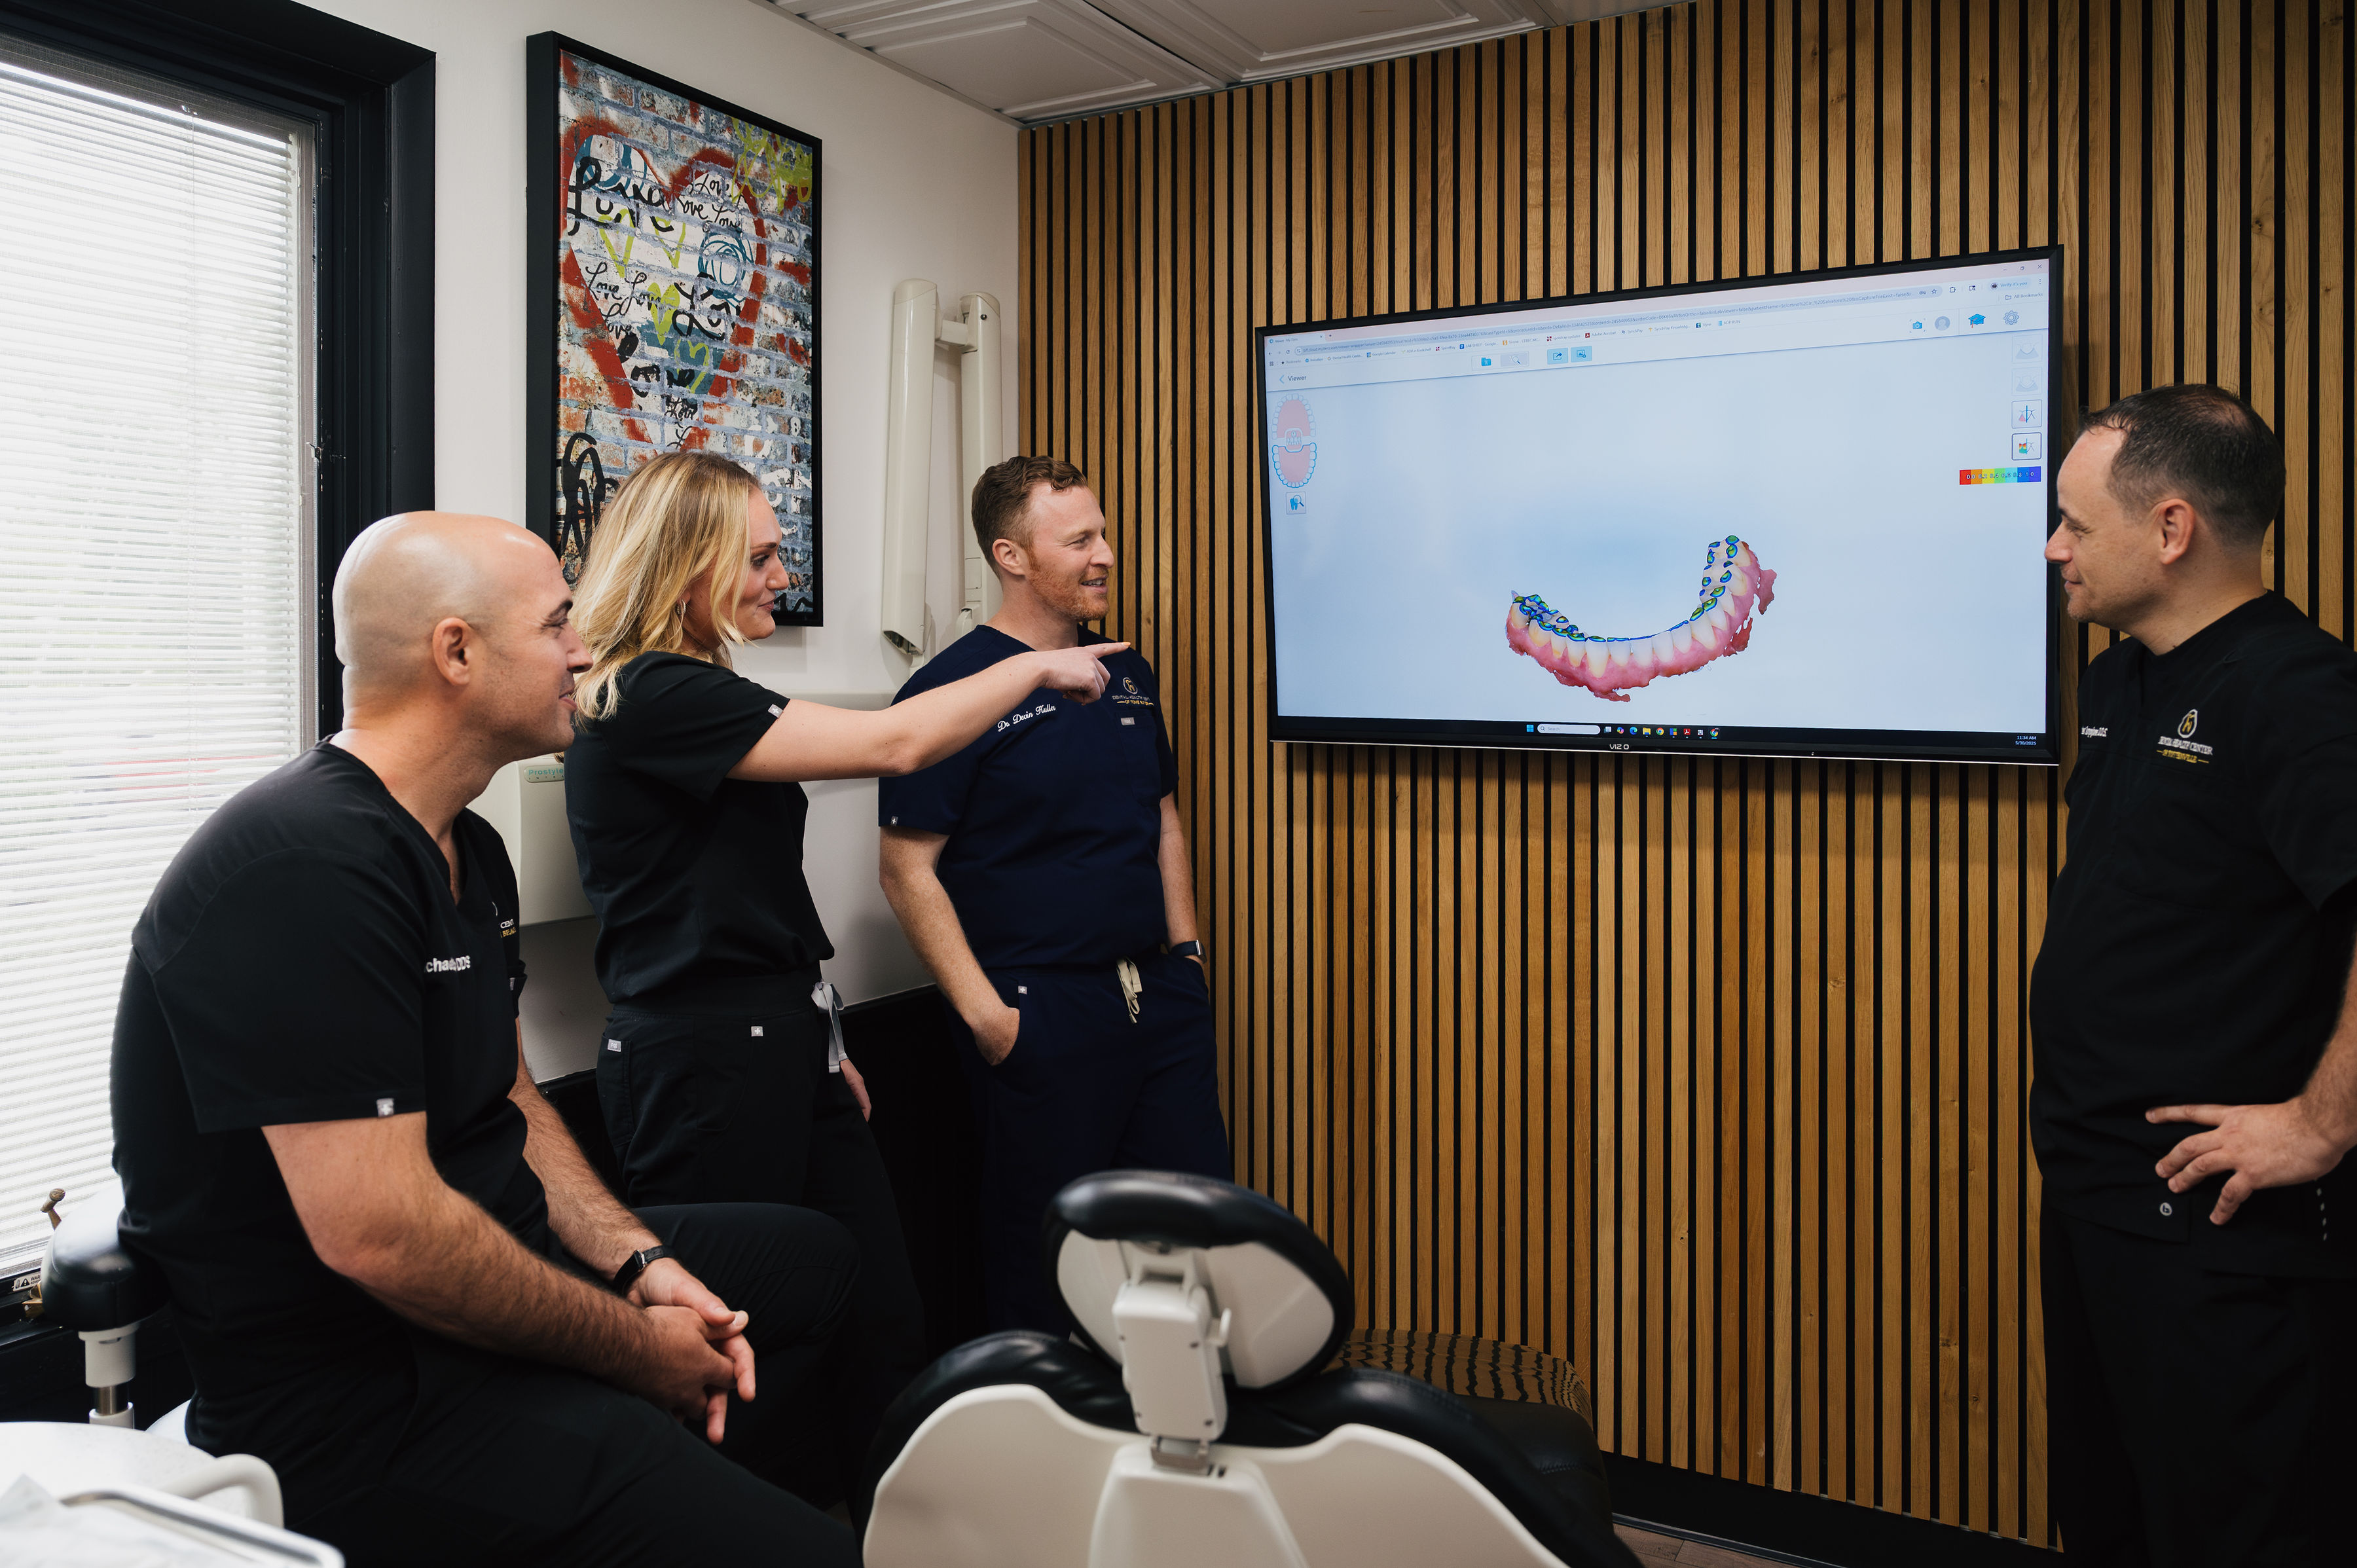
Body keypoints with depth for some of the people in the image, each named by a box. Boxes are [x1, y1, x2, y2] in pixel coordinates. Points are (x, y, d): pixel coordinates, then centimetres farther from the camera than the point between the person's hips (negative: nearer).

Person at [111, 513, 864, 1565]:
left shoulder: (469, 850, 10)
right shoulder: (305, 871, -24)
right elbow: (378, 1232, -28)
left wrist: (640, 1262, 1)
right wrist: (636, 1349, -16)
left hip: (484, 1286, 10)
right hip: (353, 1389, -10)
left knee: (812, 1260, 23)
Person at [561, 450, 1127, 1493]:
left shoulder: (693, 691, 16)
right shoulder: (649, 699, -16)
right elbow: (891, 743, -20)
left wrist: (819, 1039, 19)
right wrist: (1038, 667, -8)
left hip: (781, 1047, 9)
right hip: (701, 1063, -9)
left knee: (883, 1322, 7)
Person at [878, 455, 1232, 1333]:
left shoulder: (1127, 676, 12)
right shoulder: (955, 688, -10)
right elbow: (909, 871, -12)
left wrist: (1187, 956, 13)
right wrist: (985, 1014, -16)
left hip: (1158, 994, 7)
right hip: (1042, 1013, -7)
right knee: (1043, 1253, 5)